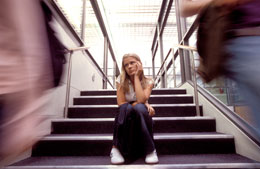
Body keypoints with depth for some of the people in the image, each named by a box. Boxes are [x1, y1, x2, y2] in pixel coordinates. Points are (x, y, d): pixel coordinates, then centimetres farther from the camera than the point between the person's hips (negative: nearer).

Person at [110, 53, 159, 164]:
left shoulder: (148, 82, -6)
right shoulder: (121, 80, -6)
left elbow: (141, 100, -25)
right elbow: (121, 104, -13)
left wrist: (136, 76, -20)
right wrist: (140, 104, -22)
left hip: (141, 118, 0)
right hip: (126, 118, 0)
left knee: (139, 108, -35)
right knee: (126, 108, -34)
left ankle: (150, 150, -25)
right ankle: (116, 148, -28)